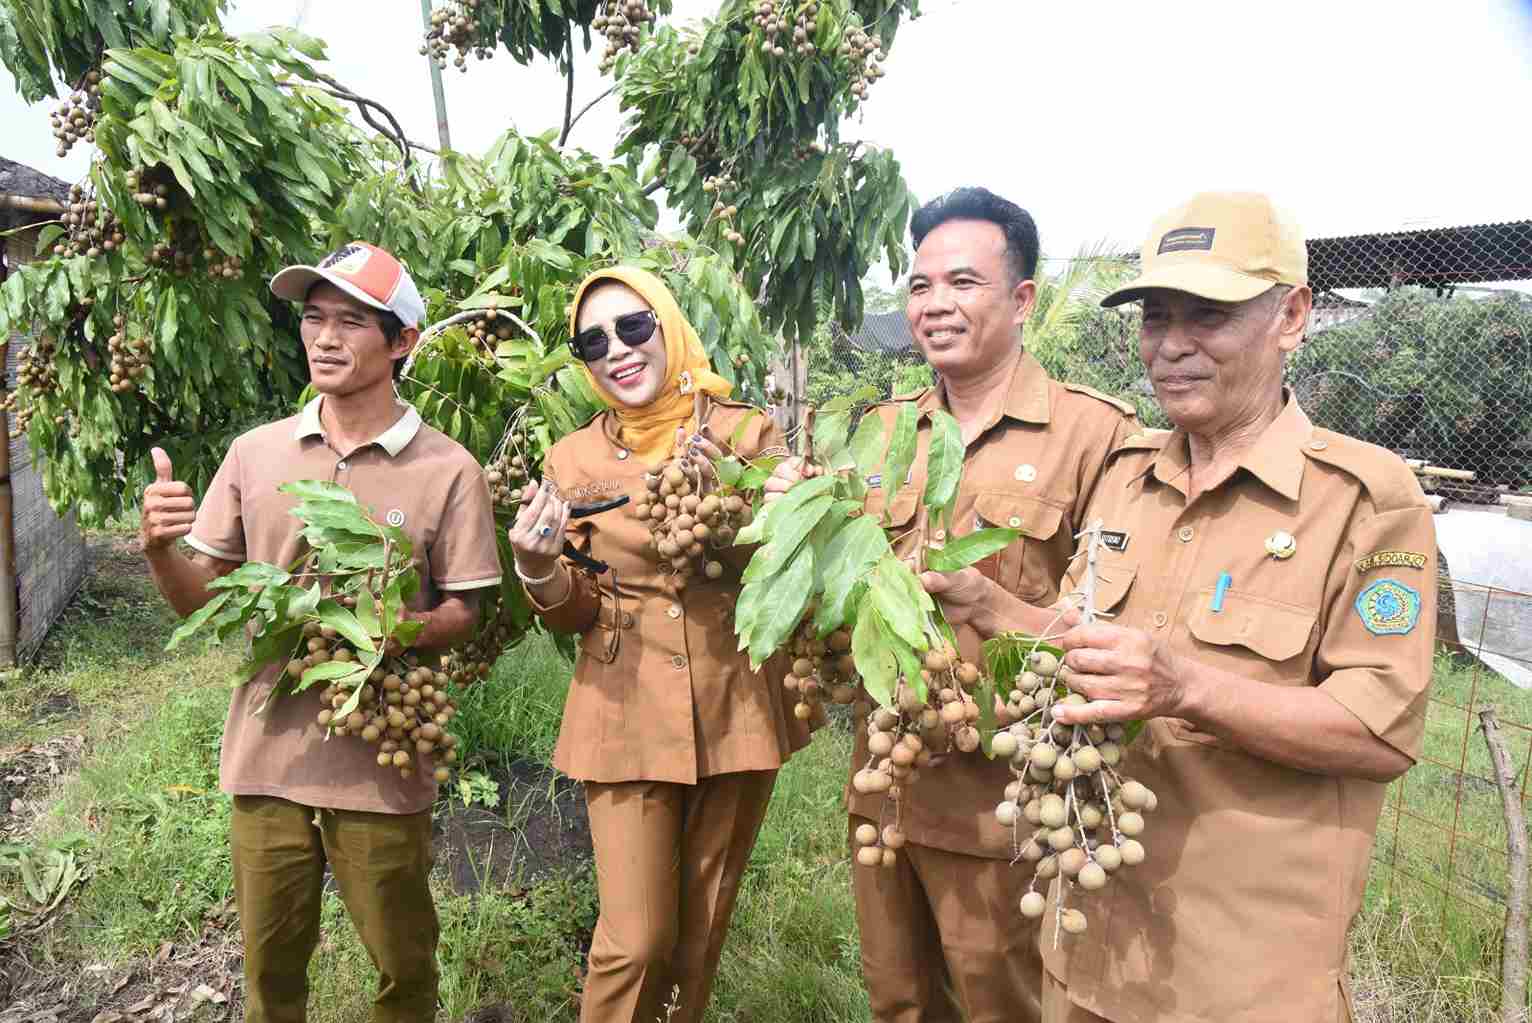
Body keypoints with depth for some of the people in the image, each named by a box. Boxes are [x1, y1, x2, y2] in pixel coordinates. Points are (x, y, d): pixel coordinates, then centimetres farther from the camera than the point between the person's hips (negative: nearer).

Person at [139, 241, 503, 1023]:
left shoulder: (448, 470, -9)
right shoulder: (254, 453, 2)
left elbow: (463, 615, -4)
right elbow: (200, 598, 6)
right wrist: (158, 548, -14)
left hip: (382, 762, -3)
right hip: (268, 754, 3)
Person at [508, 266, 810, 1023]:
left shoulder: (747, 433, -2)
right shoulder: (572, 459, 0)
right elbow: (575, 613, 5)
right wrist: (538, 569, -16)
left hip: (737, 708, 1)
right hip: (628, 715, 0)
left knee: (702, 929, 15)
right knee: (635, 941, -1)